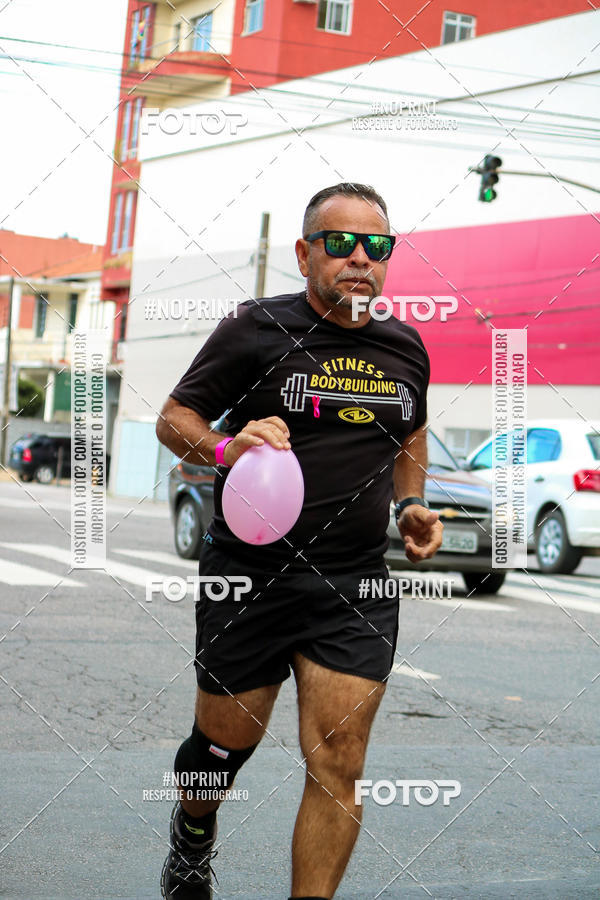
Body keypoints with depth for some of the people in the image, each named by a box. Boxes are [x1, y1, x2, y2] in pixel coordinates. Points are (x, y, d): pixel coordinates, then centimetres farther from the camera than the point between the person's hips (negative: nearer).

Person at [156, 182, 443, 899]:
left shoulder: (406, 347, 9)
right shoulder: (256, 329, -5)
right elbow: (173, 418, 1)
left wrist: (410, 504, 11)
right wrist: (224, 449, -20)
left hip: (356, 590, 3)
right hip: (248, 577, -2)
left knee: (338, 767, -6)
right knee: (225, 744, 13)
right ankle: (192, 839, 46)